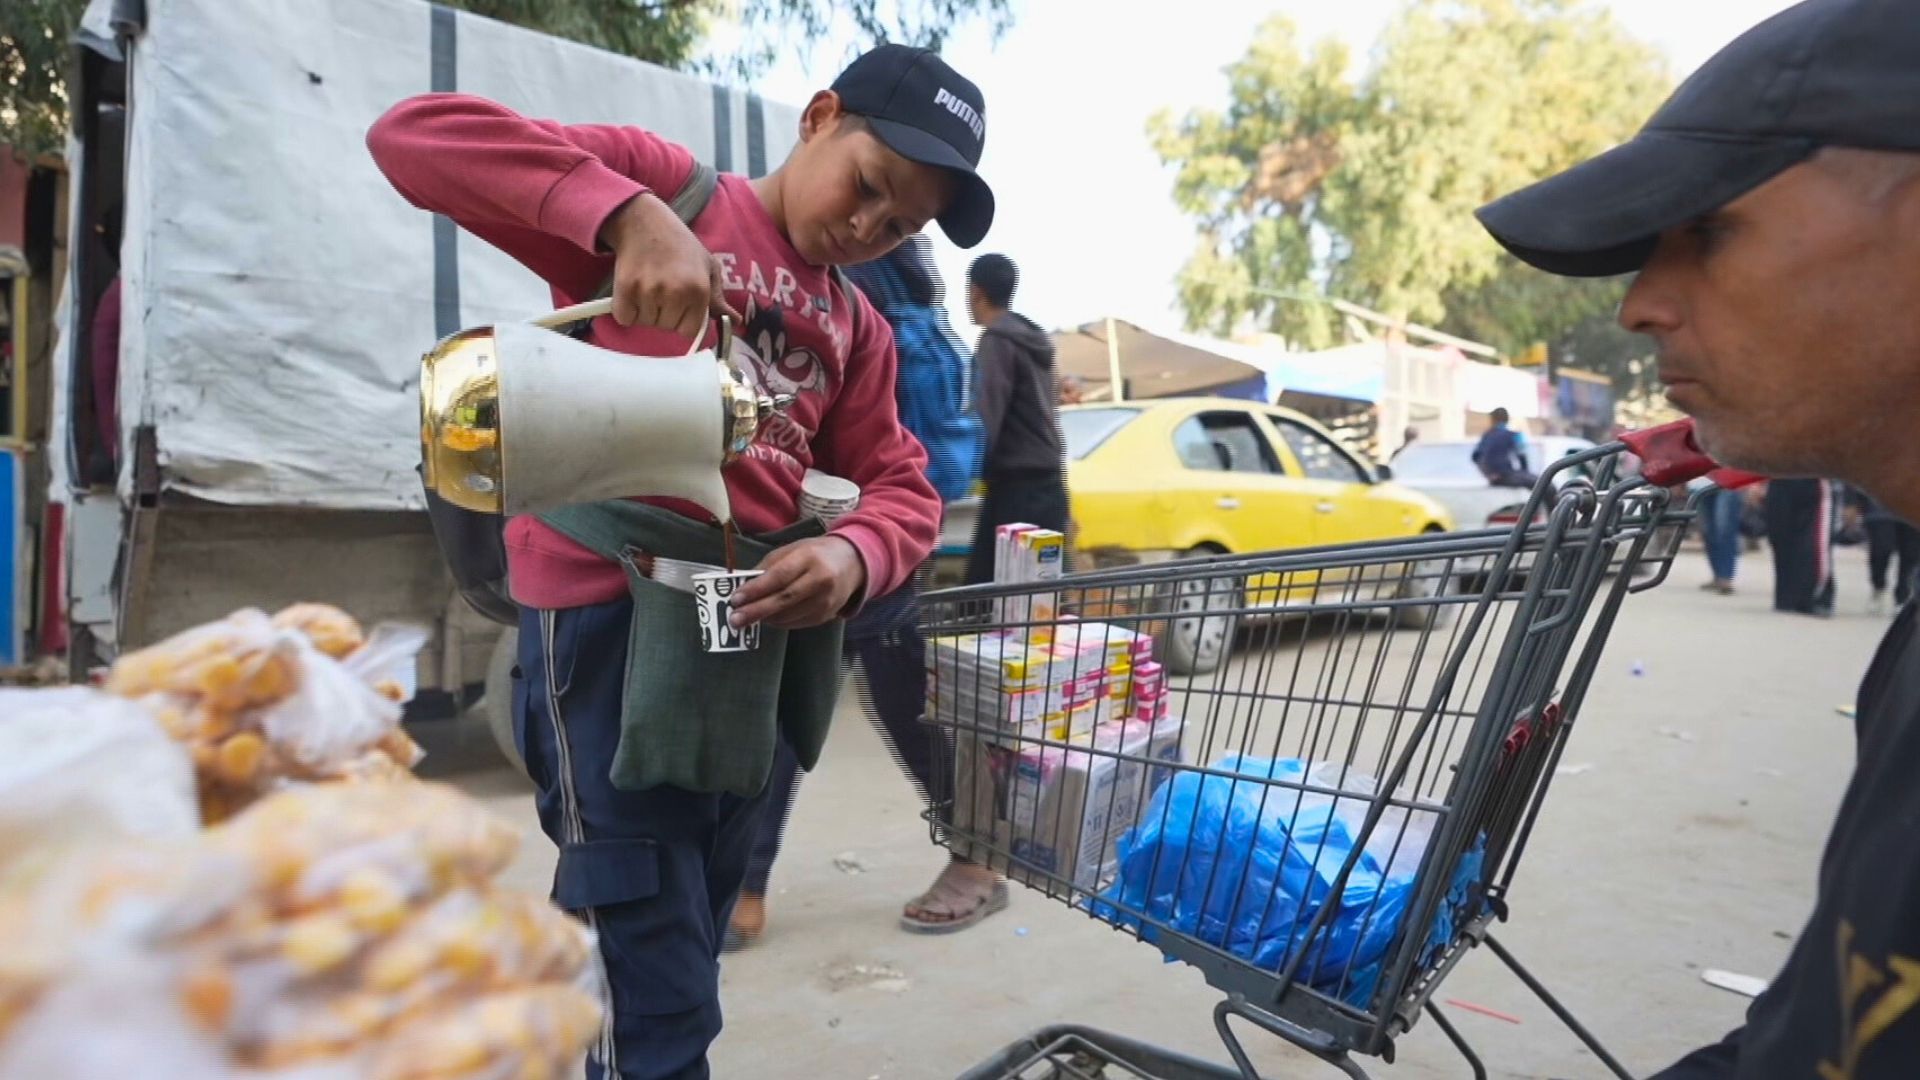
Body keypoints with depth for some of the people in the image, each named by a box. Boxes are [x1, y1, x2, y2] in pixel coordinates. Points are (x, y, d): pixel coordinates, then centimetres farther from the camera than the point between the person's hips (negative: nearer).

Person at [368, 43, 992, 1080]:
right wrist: (626, 213, -25)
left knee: (676, 972, 21)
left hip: (756, 631, 7)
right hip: (613, 608, -7)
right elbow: (416, 132, -10)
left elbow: (903, 489, 11)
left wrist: (853, 558, -13)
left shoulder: (859, 330, 16)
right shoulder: (663, 183, -1)